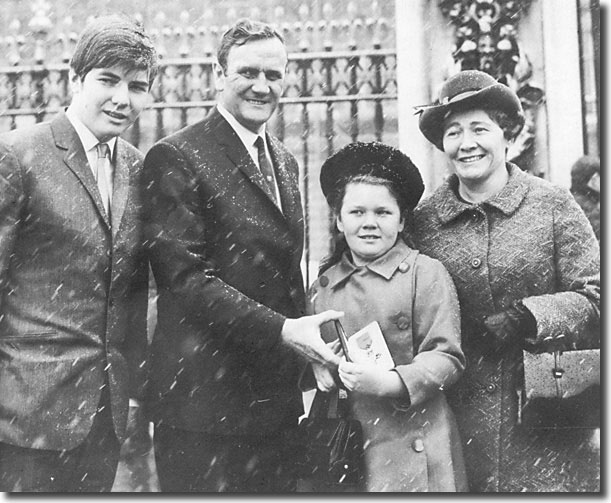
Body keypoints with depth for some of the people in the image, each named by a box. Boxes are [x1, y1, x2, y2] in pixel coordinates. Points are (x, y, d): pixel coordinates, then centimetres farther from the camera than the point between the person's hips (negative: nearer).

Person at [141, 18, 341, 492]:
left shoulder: (285, 161, 16)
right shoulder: (176, 158, -10)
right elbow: (184, 276, -18)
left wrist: (304, 366, 12)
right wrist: (282, 330, -22)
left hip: (278, 400, 7)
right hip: (205, 401, -7)